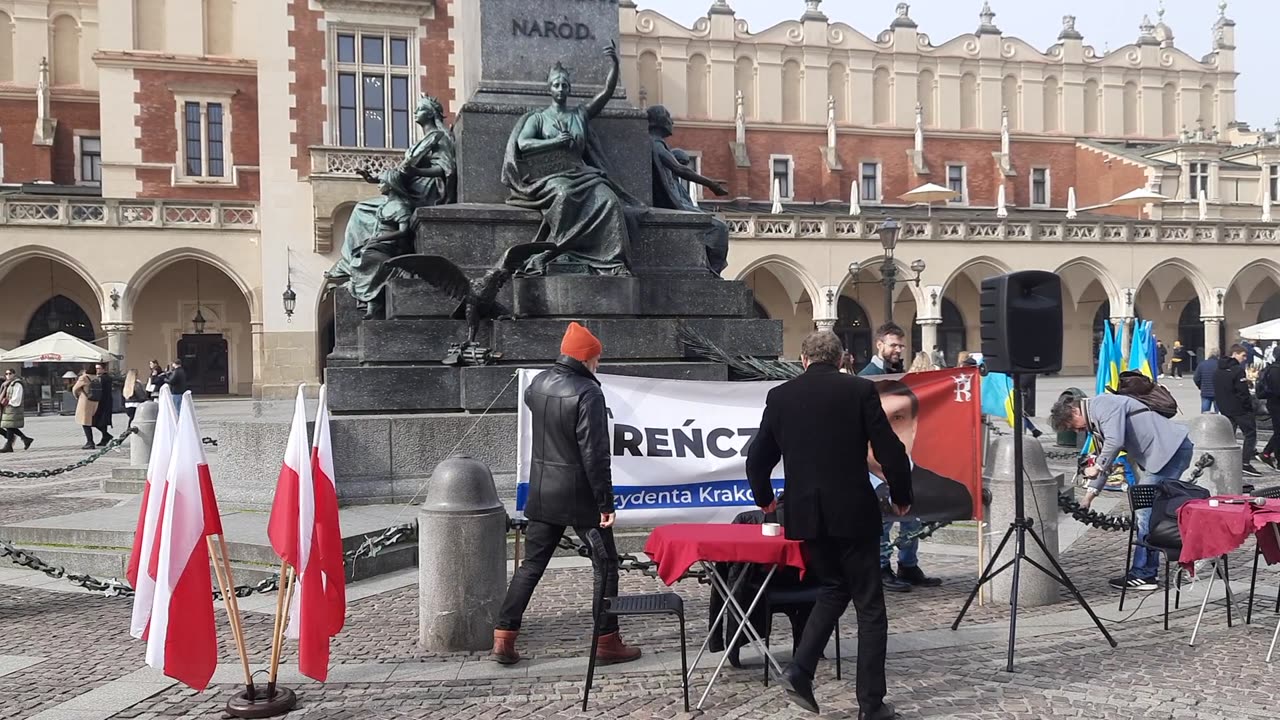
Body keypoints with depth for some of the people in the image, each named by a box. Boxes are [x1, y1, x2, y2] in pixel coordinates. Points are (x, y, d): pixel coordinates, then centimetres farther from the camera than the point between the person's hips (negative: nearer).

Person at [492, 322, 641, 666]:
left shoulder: (539, 383, 3)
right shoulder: (588, 393, -18)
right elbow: (595, 455, -20)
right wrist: (605, 503, -15)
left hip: (542, 493, 7)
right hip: (579, 496, -6)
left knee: (532, 564, 13)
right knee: (606, 565, 8)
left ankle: (503, 639, 12)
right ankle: (607, 643, 13)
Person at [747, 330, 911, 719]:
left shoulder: (779, 396, 5)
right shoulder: (860, 389, -3)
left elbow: (758, 457, 10)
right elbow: (890, 450, -6)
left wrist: (763, 497, 29)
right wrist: (901, 496, 10)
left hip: (805, 513, 4)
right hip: (854, 511, -3)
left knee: (834, 587, 24)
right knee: (869, 605, 8)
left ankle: (800, 670, 9)